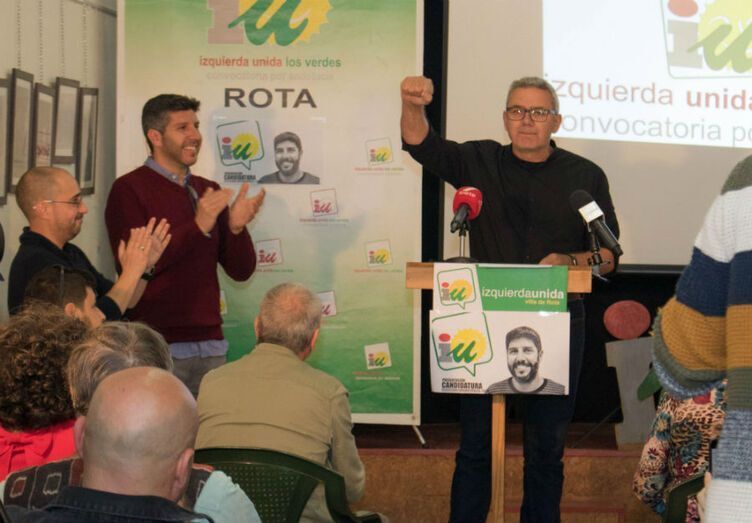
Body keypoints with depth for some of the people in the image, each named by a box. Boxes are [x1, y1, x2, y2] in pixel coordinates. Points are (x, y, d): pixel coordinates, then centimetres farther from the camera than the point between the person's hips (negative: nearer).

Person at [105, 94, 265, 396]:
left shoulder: (207, 191, 14)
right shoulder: (129, 189, -3)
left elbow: (240, 271, 11)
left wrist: (236, 228, -8)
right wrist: (198, 227, -19)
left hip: (210, 345, 5)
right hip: (158, 346, -5)